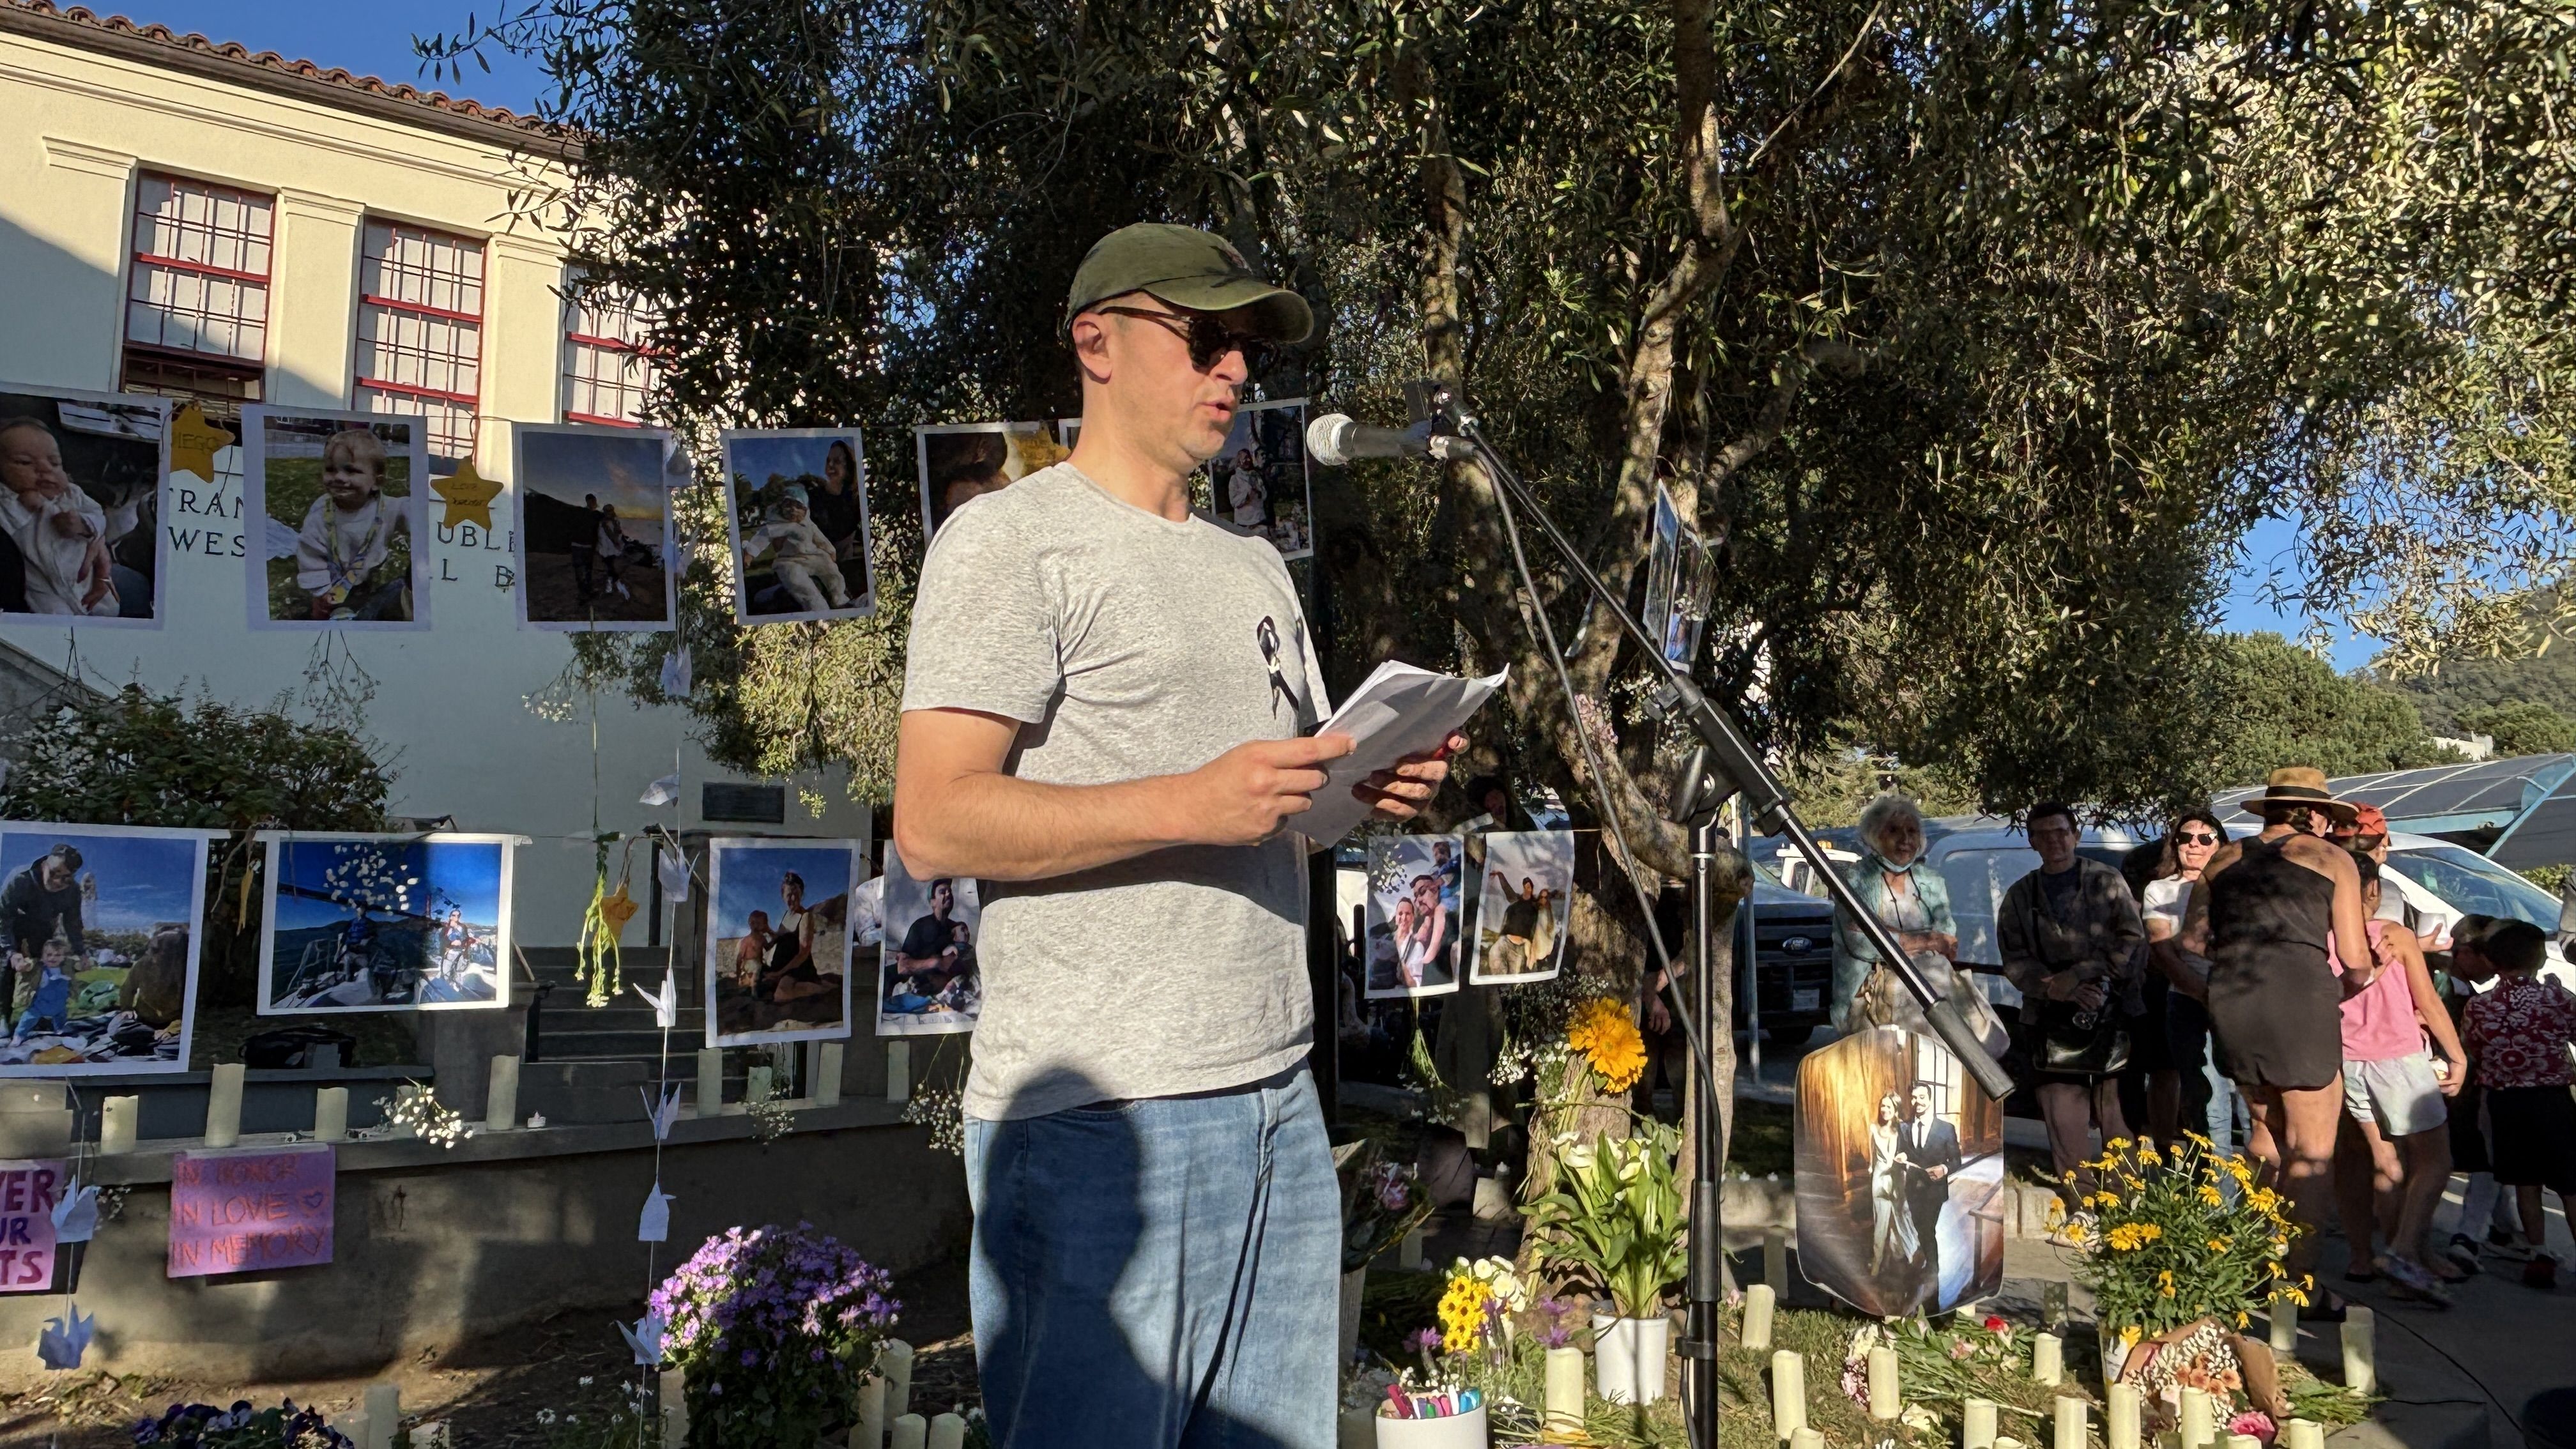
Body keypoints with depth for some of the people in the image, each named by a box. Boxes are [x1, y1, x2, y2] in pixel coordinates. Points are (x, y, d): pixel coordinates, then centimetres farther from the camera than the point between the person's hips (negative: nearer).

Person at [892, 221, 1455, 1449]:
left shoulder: (1255, 568, 21)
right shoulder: (1009, 540, -4)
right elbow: (934, 823, -13)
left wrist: (1371, 789, 2)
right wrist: (1188, 804, -22)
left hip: (1280, 1101, 7)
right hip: (1099, 1115, -7)